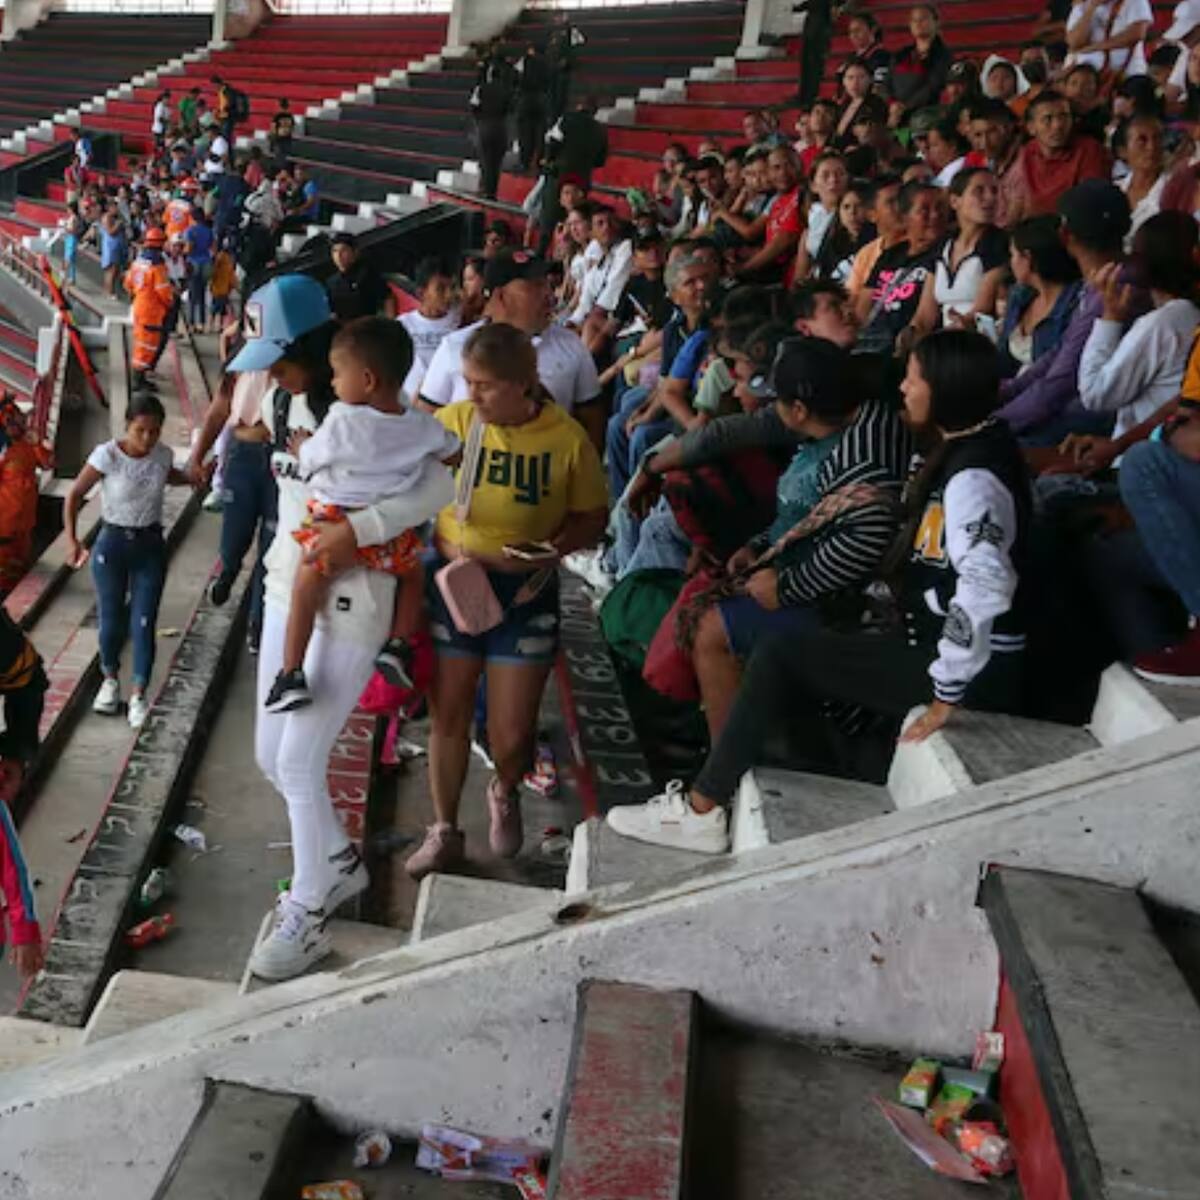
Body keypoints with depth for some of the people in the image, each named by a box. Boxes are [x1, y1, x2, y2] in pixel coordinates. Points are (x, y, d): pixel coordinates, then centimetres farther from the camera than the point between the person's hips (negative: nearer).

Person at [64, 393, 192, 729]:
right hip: (112, 543, -2)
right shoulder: (107, 455, -17)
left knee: (143, 623, -1)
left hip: (151, 545, 2)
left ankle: (138, 694, 11)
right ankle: (110, 679, 34)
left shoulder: (163, 454, -7)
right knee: (111, 620, 8)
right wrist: (72, 540, -18)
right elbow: (74, 495, -10)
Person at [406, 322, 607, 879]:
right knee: (448, 715, 9)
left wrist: (555, 548, -16)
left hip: (524, 591, -1)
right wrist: (447, 545, -15)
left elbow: (593, 514, 1)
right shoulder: (449, 422, -5)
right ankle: (444, 830, 30)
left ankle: (505, 792, 39)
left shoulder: (567, 437, -9)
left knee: (511, 735, 2)